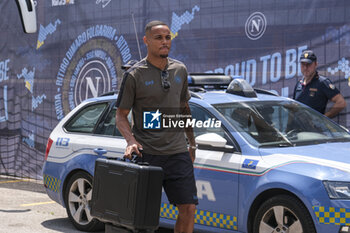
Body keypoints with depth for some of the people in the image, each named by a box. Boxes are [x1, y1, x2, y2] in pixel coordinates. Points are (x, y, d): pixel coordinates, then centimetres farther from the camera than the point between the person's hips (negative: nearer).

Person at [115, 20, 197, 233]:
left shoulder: (180, 70, 11)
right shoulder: (135, 75, -3)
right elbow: (121, 115, -1)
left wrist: (192, 143, 22)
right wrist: (131, 140, -18)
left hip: (177, 152, 4)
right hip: (147, 154, -4)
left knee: (189, 208, -1)